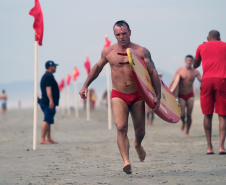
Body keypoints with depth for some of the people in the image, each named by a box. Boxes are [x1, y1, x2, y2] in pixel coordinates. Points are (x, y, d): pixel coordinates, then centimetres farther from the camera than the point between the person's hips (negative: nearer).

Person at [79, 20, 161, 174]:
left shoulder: (141, 51, -5)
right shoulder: (108, 51, 2)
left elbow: (153, 73, -7)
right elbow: (98, 67, 20)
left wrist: (158, 96, -17)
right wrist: (85, 86, 20)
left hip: (138, 95, 0)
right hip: (118, 95, 0)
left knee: (140, 131, 9)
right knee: (121, 128, -20)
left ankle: (138, 144, 46)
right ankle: (126, 162, -24)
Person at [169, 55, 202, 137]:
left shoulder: (195, 72, -2)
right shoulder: (179, 70, -3)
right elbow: (173, 81, 0)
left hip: (190, 95, 1)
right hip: (181, 95, -1)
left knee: (189, 115, -4)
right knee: (182, 114, -12)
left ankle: (187, 132, 11)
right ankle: (183, 122, 24)